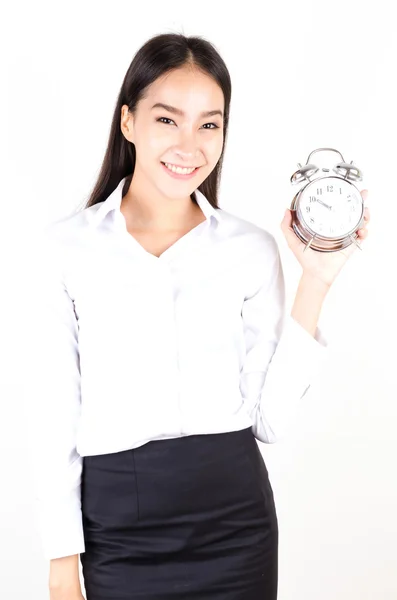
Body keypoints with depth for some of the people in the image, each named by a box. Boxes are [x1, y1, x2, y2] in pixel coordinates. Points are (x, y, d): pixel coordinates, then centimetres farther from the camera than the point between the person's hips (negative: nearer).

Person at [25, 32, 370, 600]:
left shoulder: (254, 249, -2)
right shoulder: (66, 245, -4)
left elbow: (270, 419, -4)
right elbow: (56, 412, -1)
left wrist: (315, 282, -8)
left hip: (234, 517, 1)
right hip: (116, 523, 0)